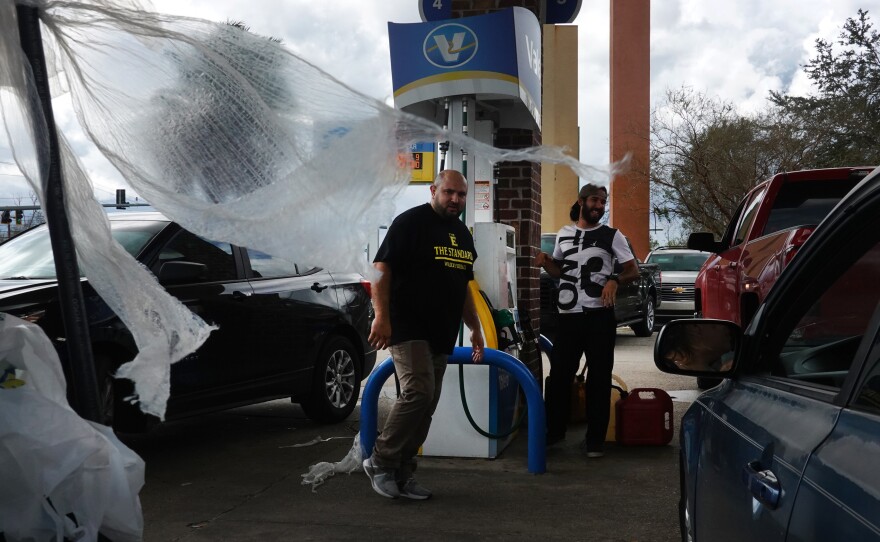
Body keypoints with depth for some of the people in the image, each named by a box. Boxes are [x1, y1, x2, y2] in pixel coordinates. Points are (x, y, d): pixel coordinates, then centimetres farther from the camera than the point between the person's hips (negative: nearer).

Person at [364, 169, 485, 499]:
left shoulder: (463, 235, 18)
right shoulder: (411, 222, -6)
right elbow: (382, 268, -12)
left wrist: (475, 328, 22)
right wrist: (382, 316, -21)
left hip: (441, 335, 8)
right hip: (408, 328, -7)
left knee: (426, 405, 6)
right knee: (418, 392, -19)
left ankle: (402, 475, 15)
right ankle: (381, 461, -3)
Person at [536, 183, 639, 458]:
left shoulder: (612, 236, 3)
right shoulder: (564, 234, 12)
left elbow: (633, 270, 2)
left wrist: (614, 280, -18)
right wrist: (545, 262, 2)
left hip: (599, 314, -2)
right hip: (568, 315, 3)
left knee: (599, 376, 4)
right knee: (559, 373, 7)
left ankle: (595, 439, 13)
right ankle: (554, 430, 22)